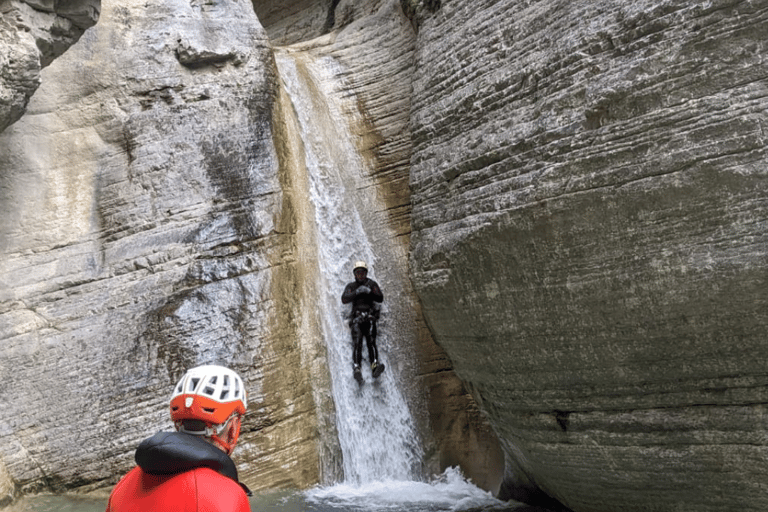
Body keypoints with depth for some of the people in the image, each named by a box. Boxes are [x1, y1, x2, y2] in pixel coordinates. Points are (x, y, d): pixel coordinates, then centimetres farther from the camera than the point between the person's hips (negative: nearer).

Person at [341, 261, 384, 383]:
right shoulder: (351, 286, 20)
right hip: (357, 317, 0)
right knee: (357, 342, -20)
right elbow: (344, 300, 3)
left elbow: (380, 298, 7)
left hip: (369, 317, 0)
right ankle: (356, 368, -37)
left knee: (371, 341, -20)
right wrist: (356, 292, -10)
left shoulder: (372, 284, 18)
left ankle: (375, 366, -38)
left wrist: (369, 292, -9)